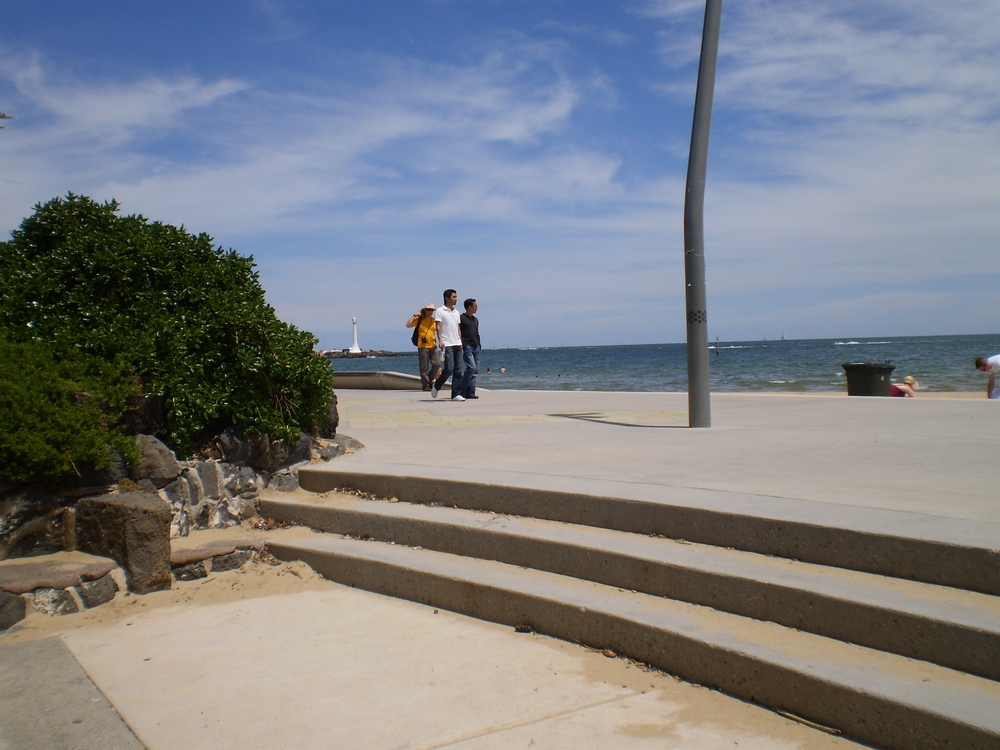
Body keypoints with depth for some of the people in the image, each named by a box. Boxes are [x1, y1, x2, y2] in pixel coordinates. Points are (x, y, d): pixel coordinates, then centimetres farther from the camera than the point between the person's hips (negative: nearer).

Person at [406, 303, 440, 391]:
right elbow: (408, 325, -9)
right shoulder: (419, 319, 1)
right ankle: (425, 385, 7)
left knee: (437, 364, -3)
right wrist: (414, 315, -9)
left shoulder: (434, 320, 10)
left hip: (433, 346, 3)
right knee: (424, 367, 1)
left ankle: (430, 379, 18)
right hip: (422, 346, -3)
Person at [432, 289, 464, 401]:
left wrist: (461, 343, 16)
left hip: (457, 344, 6)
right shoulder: (440, 311, 0)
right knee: (449, 369, -13)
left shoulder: (456, 312, 19)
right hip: (447, 345, -6)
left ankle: (456, 394, 3)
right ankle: (436, 386, 10)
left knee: (458, 370, 1)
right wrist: (440, 340, -20)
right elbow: (438, 327, -7)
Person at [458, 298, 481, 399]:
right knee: (471, 367, -18)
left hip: (476, 347, 8)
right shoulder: (461, 318, -5)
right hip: (467, 346, -8)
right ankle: (461, 390, -9)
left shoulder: (475, 320, 19)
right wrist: (461, 347, -16)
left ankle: (470, 392, 6)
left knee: (475, 370, 3)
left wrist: (479, 345, 17)